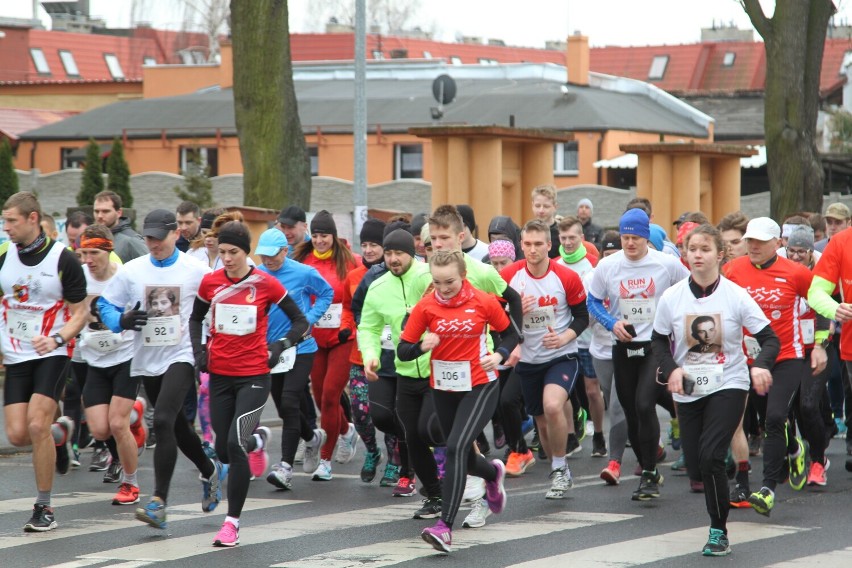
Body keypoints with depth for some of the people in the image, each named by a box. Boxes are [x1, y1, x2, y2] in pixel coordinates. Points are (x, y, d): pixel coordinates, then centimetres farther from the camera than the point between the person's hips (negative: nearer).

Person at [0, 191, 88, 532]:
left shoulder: (63, 259, -9)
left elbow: (80, 313, -5)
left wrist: (57, 339, -21)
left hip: (52, 355, -4)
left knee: (37, 425, -18)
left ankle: (44, 507, -5)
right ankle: (60, 432, 30)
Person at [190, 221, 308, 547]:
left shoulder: (265, 284, -7)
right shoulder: (210, 282, 1)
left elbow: (300, 321, 1)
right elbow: (196, 318, 20)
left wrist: (281, 347, -14)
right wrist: (199, 350, 5)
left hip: (253, 376, -4)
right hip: (220, 375, 4)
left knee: (235, 444, -18)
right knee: (224, 451, 9)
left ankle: (232, 522, -10)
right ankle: (257, 440, 46)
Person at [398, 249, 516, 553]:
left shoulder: (484, 302, -10)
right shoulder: (425, 307, -7)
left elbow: (509, 333, 5)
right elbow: (403, 351, -6)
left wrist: (500, 355, -15)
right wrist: (422, 346, -27)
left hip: (480, 387, -4)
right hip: (443, 389, 4)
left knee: (456, 448, -21)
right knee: (459, 455, 17)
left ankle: (445, 527, -22)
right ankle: (493, 473, 55)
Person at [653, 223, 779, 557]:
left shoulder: (735, 295, -9)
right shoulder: (671, 297, -3)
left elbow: (769, 338, -7)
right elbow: (658, 342, 8)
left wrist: (761, 365, -28)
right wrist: (671, 369, -11)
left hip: (729, 386, -3)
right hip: (688, 391, 3)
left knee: (710, 455, -17)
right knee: (694, 461, 4)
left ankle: (719, 531, -4)